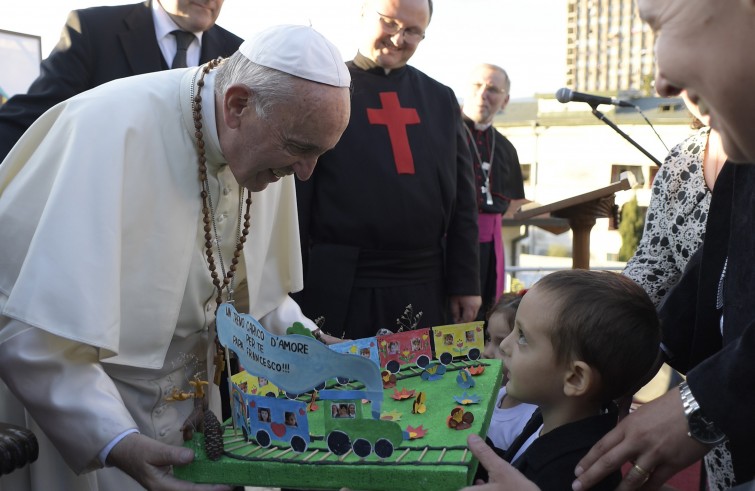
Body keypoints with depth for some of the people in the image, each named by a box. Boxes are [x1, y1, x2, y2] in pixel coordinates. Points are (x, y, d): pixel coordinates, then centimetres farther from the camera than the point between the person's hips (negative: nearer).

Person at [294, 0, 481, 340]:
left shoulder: (440, 99, 11)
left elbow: (461, 198, 11)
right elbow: (296, 197, -3)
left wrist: (465, 282, 6)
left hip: (426, 289, 4)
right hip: (341, 287, -3)